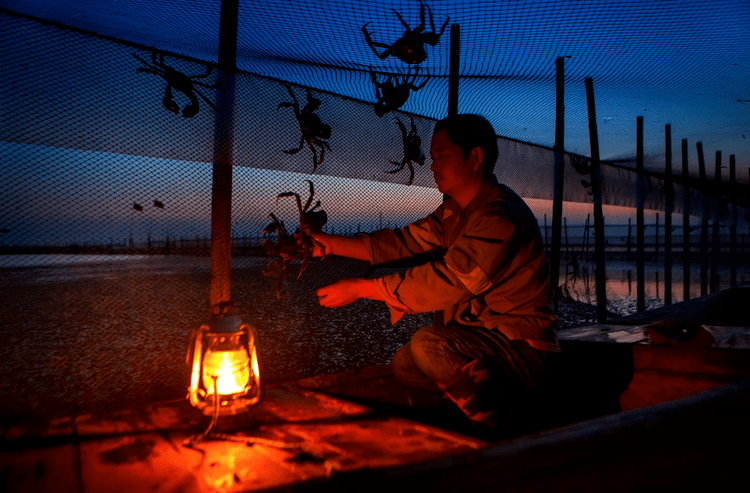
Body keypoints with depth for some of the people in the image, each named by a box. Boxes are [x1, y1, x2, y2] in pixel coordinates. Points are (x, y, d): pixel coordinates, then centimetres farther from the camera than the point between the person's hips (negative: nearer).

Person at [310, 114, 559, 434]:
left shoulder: (502, 217, -24)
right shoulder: (455, 211, 8)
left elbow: (444, 282, -27)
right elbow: (406, 242, 4)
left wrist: (359, 289, -20)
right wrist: (331, 244, -3)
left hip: (525, 350, -9)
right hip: (487, 341, 9)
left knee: (429, 344, -28)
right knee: (405, 364, 4)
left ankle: (507, 434, -9)